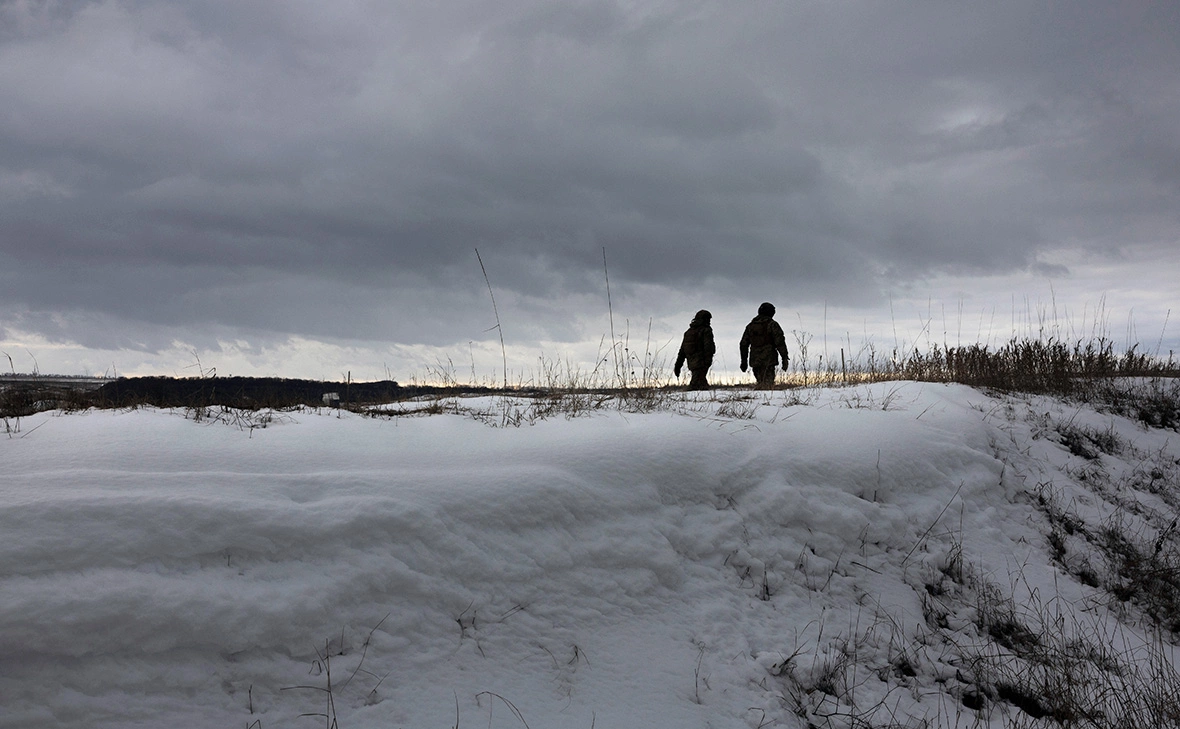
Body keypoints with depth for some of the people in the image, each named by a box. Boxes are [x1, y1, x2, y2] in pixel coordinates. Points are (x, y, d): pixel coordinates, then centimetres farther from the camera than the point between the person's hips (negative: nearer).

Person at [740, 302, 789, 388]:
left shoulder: (750, 326, 15)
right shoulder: (772, 324, -3)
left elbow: (744, 344, 17)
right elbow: (780, 342, -11)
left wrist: (744, 361, 23)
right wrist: (785, 358, -8)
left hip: (755, 360, 6)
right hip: (768, 360, -5)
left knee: (761, 383, 15)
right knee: (768, 385, -10)